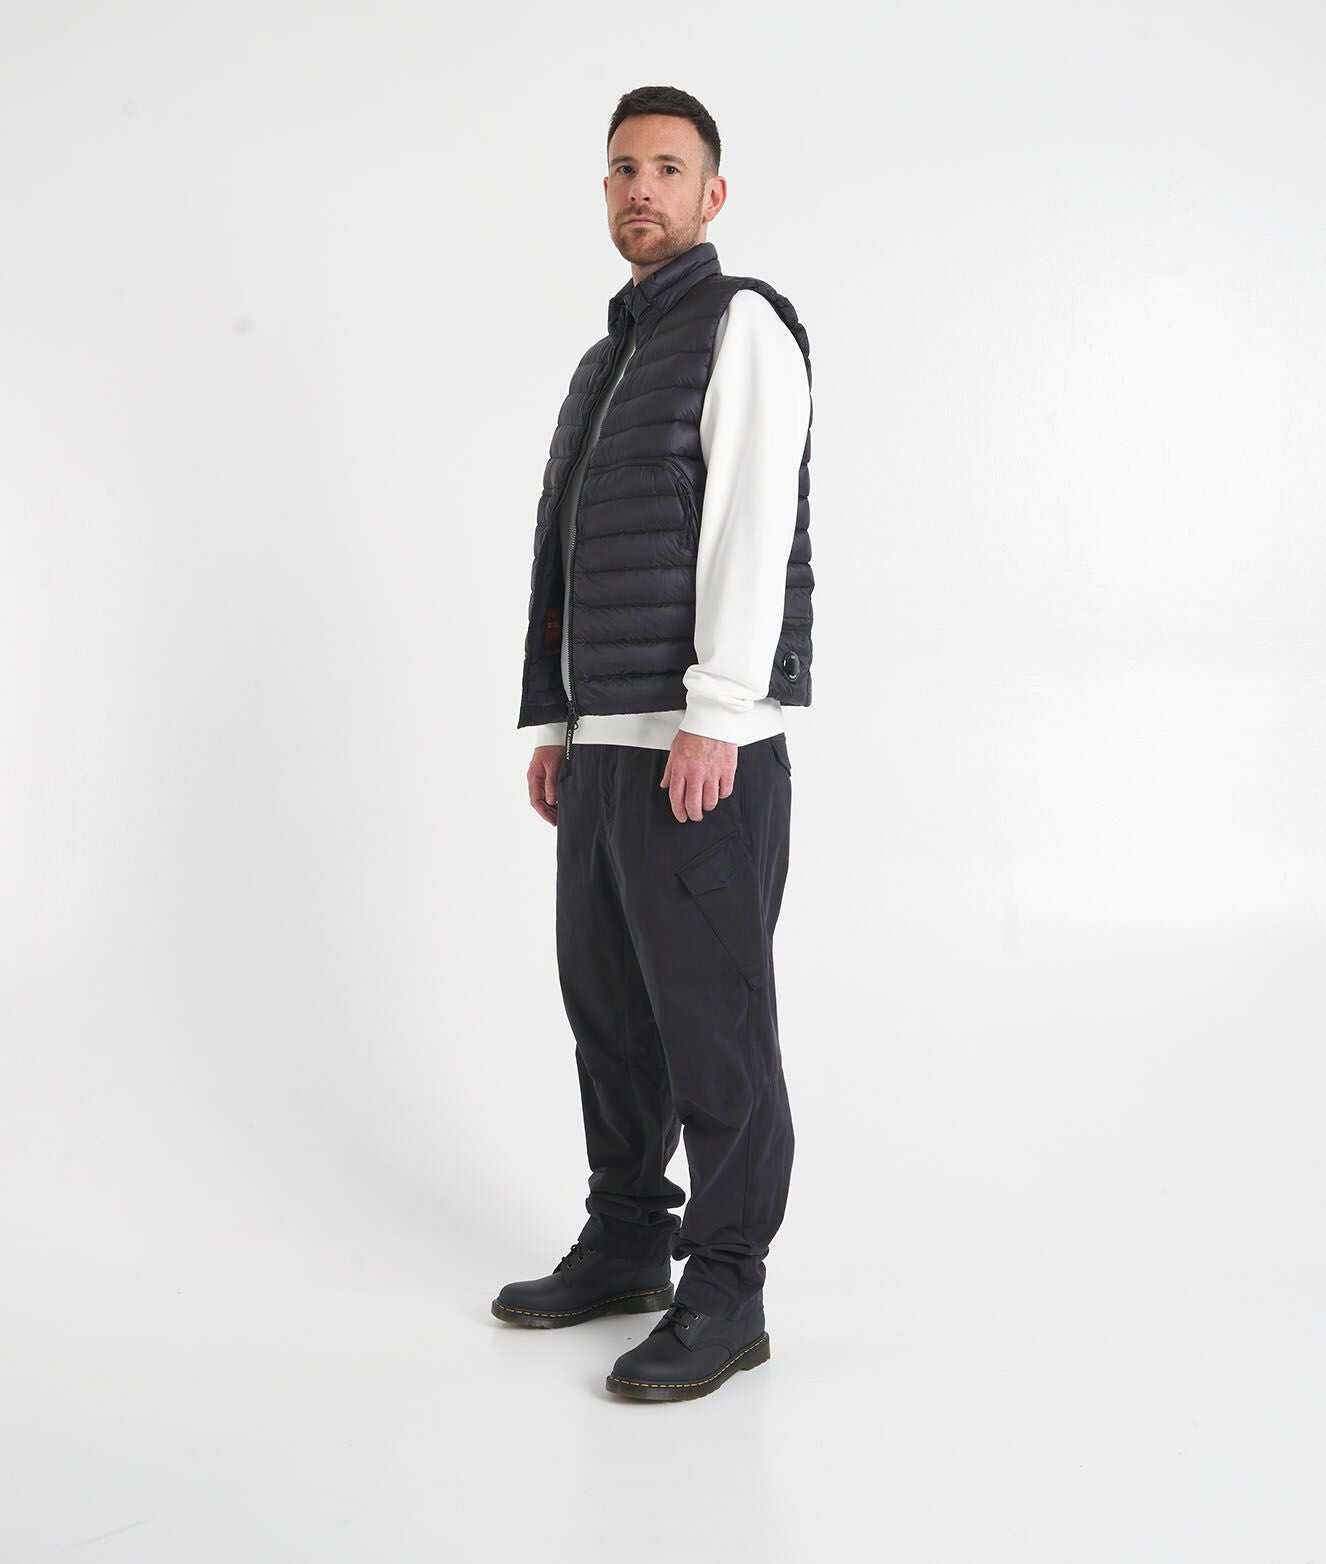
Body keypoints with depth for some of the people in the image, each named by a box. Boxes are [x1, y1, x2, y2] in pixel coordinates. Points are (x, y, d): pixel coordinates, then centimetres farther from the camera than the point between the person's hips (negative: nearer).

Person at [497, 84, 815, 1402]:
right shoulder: (607, 362, 22)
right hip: (604, 740, 9)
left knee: (712, 1015, -3)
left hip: (704, 741, -9)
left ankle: (723, 1294, 6)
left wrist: (714, 721, -23)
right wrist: (551, 726, 17)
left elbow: (752, 530, -17)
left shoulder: (744, 325, -5)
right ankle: (626, 1243, 27)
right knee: (604, 995, 13)